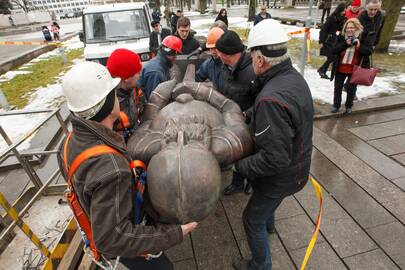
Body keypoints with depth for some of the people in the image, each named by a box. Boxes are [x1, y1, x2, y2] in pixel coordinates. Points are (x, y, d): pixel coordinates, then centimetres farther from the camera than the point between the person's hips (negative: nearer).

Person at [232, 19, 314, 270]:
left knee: (252, 220, 14)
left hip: (282, 175, -9)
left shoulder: (271, 99, -37)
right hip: (297, 164, 9)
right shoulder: (294, 76, -6)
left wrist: (238, 165, -24)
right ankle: (268, 223, 67)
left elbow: (274, 159, -35)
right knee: (266, 199, 36)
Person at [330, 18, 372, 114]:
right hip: (340, 68, 2)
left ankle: (349, 106, 28)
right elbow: (334, 50, -10)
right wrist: (345, 44, -21)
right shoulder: (341, 37, -1)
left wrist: (358, 45, -23)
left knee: (351, 89, 10)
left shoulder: (363, 37, -5)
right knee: (338, 87, 11)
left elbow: (369, 51, -10)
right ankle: (336, 105, 27)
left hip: (354, 70, -1)